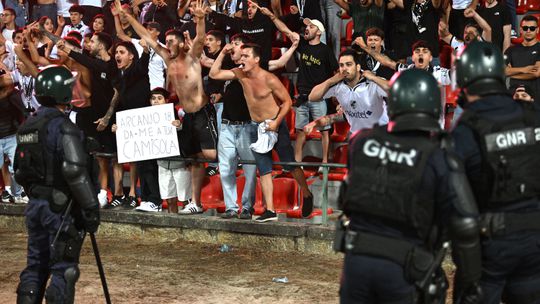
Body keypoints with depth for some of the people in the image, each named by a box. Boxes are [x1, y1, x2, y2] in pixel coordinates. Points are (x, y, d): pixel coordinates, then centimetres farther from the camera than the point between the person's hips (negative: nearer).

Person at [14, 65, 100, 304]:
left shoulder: (26, 127, 10)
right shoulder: (63, 127, -17)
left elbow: (19, 173, 15)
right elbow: (75, 171, -24)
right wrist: (91, 208, -19)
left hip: (35, 206, 8)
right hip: (61, 209, -8)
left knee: (35, 266, 14)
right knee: (63, 270, -1)